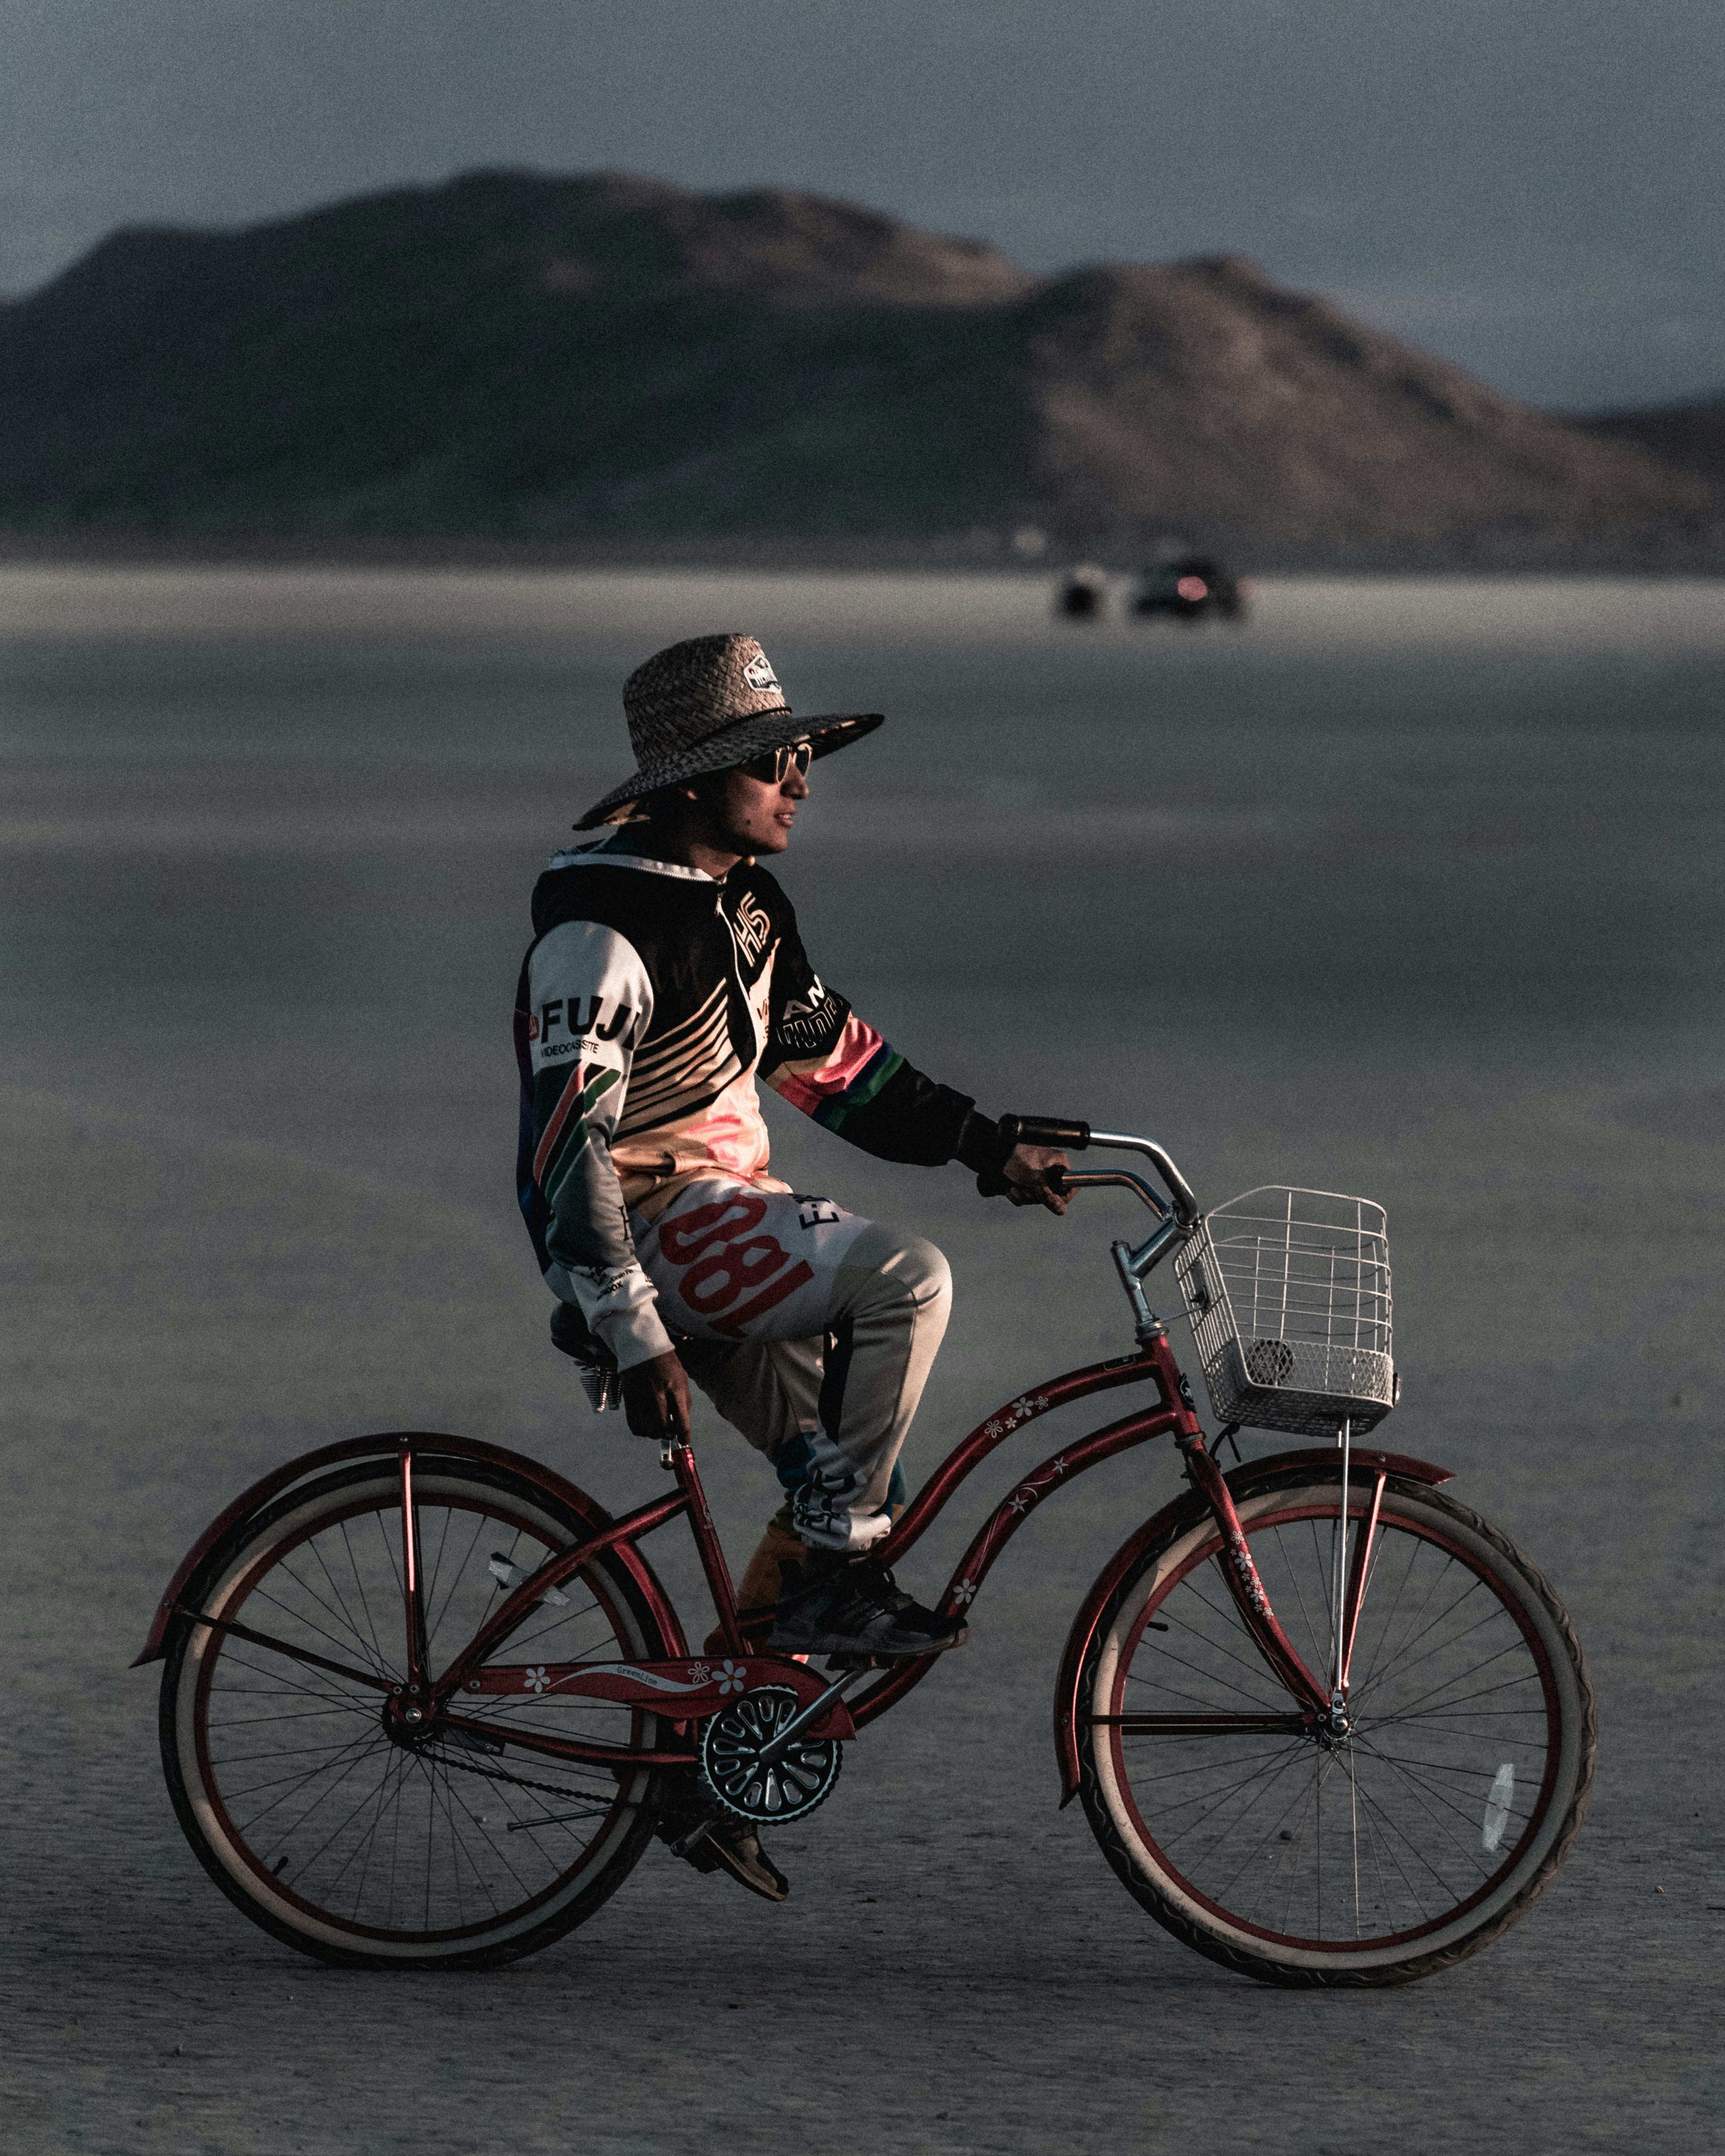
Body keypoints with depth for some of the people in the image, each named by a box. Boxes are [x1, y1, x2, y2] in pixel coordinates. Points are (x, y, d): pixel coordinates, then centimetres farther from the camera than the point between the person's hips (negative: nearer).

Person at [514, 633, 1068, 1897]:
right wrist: (638, 1343, -27)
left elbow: (834, 1061, 23)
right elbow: (570, 1146, -23)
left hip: (725, 1229, 9)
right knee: (906, 1277, -26)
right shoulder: (605, 925, -18)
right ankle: (832, 1580, -16)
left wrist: (986, 1148, 12)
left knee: (865, 1484, 5)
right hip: (648, 1226, -9)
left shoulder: (745, 904, 12)